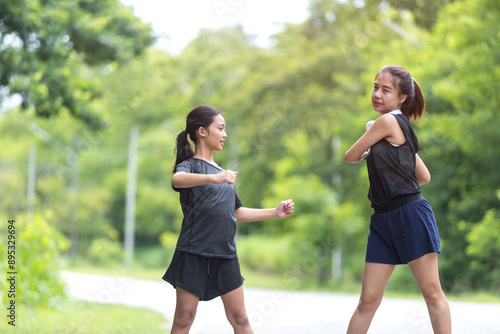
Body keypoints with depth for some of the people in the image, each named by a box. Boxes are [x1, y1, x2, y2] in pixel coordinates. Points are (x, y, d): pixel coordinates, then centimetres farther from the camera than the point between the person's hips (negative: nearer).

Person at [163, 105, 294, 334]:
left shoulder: (222, 173, 20)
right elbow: (177, 179, -29)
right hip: (194, 254, -6)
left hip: (225, 256, 6)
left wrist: (275, 213, 20)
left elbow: (236, 212, 26)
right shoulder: (190, 165, -4)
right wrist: (213, 178, -45)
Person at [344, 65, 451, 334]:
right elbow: (424, 177, 22)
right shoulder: (399, 129, 18)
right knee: (368, 300, 6)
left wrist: (364, 152, 18)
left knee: (432, 292, -1)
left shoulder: (387, 122, -8)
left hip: (411, 215, -9)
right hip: (384, 221, 9)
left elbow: (350, 157, -2)